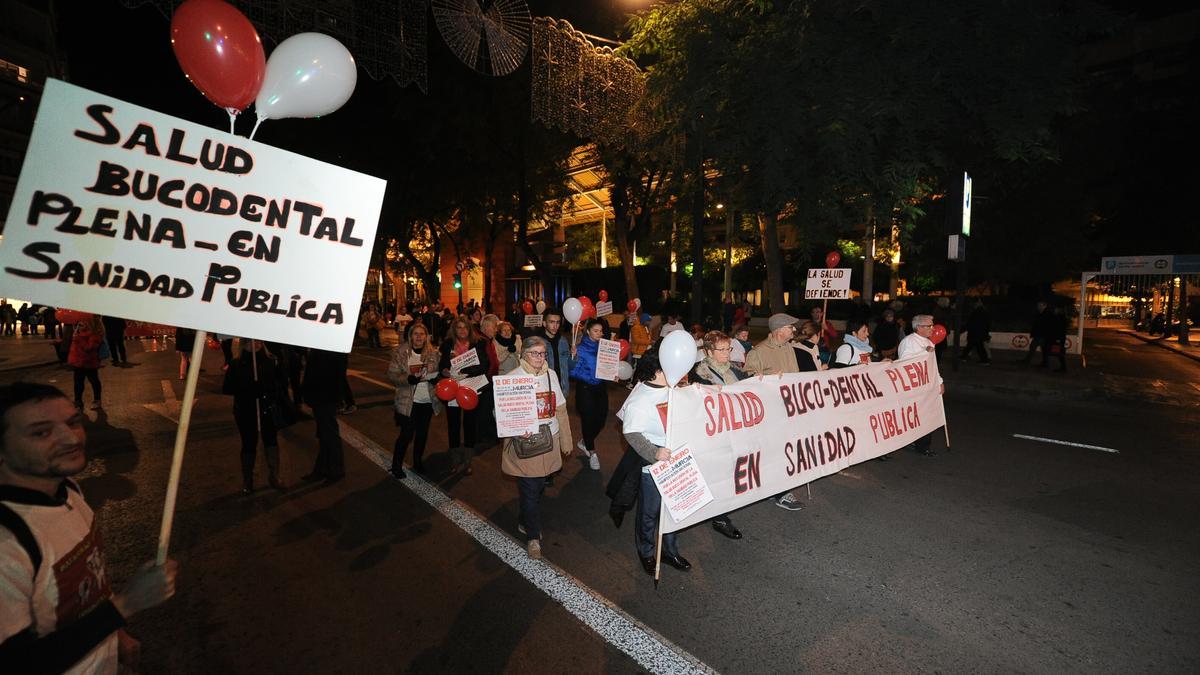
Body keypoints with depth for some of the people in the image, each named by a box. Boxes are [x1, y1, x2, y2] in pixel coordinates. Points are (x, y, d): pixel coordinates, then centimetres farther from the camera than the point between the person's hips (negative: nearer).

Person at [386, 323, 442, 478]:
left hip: (428, 400, 3)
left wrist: (436, 378, -11)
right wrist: (408, 379, -25)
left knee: (422, 433, 14)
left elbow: (439, 372, 11)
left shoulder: (433, 353, 2)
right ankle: (396, 465, 17)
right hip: (408, 400, -3)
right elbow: (392, 374, -9)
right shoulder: (400, 352, -6)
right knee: (406, 434, -2)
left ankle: (418, 462, 32)